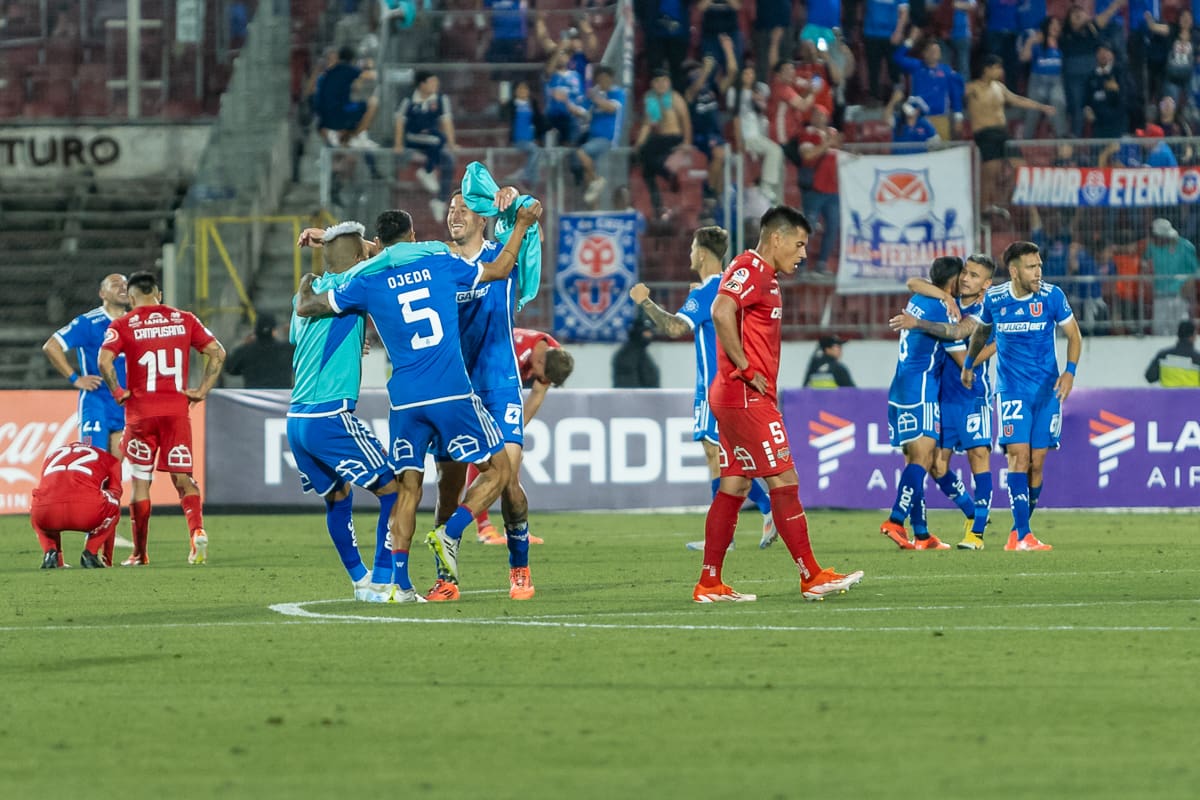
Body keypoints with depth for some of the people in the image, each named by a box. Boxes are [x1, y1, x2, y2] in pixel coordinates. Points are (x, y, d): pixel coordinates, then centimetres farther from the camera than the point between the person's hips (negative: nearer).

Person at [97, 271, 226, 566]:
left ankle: (140, 554, 14)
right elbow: (217, 353, 4)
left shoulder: (123, 325, 0)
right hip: (177, 408, 2)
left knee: (140, 481, 9)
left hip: (140, 411, -2)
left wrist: (118, 393, -4)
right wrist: (202, 390, 5)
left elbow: (104, 360, -15)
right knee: (182, 477, 6)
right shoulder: (183, 320, 8)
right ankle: (197, 530, -21)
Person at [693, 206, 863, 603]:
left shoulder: (764, 277, 20)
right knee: (784, 482, -8)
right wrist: (745, 369, -22)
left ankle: (709, 584, 9)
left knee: (734, 487, 9)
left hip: (745, 398, 10)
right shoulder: (750, 269, -11)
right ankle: (812, 577, -6)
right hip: (747, 396, -10)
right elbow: (722, 311, -28)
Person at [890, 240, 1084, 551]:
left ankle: (1020, 531, 16)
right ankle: (1023, 536, -19)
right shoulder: (994, 299, -1)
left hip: (1047, 390, 0)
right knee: (1018, 455, -15)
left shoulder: (1052, 296, -5)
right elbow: (977, 330, 18)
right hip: (1011, 389, 0)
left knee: (1036, 462, 0)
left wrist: (1070, 371, -9)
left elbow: (1074, 335, 4)